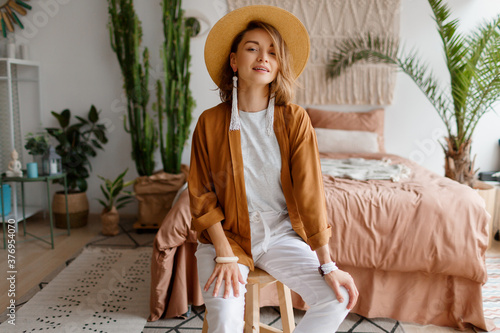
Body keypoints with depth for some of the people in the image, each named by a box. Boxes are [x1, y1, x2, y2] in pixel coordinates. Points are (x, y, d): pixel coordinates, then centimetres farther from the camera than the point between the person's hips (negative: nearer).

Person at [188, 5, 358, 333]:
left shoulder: (294, 119, -5)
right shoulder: (210, 122, -6)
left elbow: (309, 190, -8)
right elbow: (202, 195, -3)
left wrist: (327, 265, -11)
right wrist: (224, 254, -15)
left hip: (281, 232, 2)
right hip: (228, 232, -1)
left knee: (337, 299, -15)